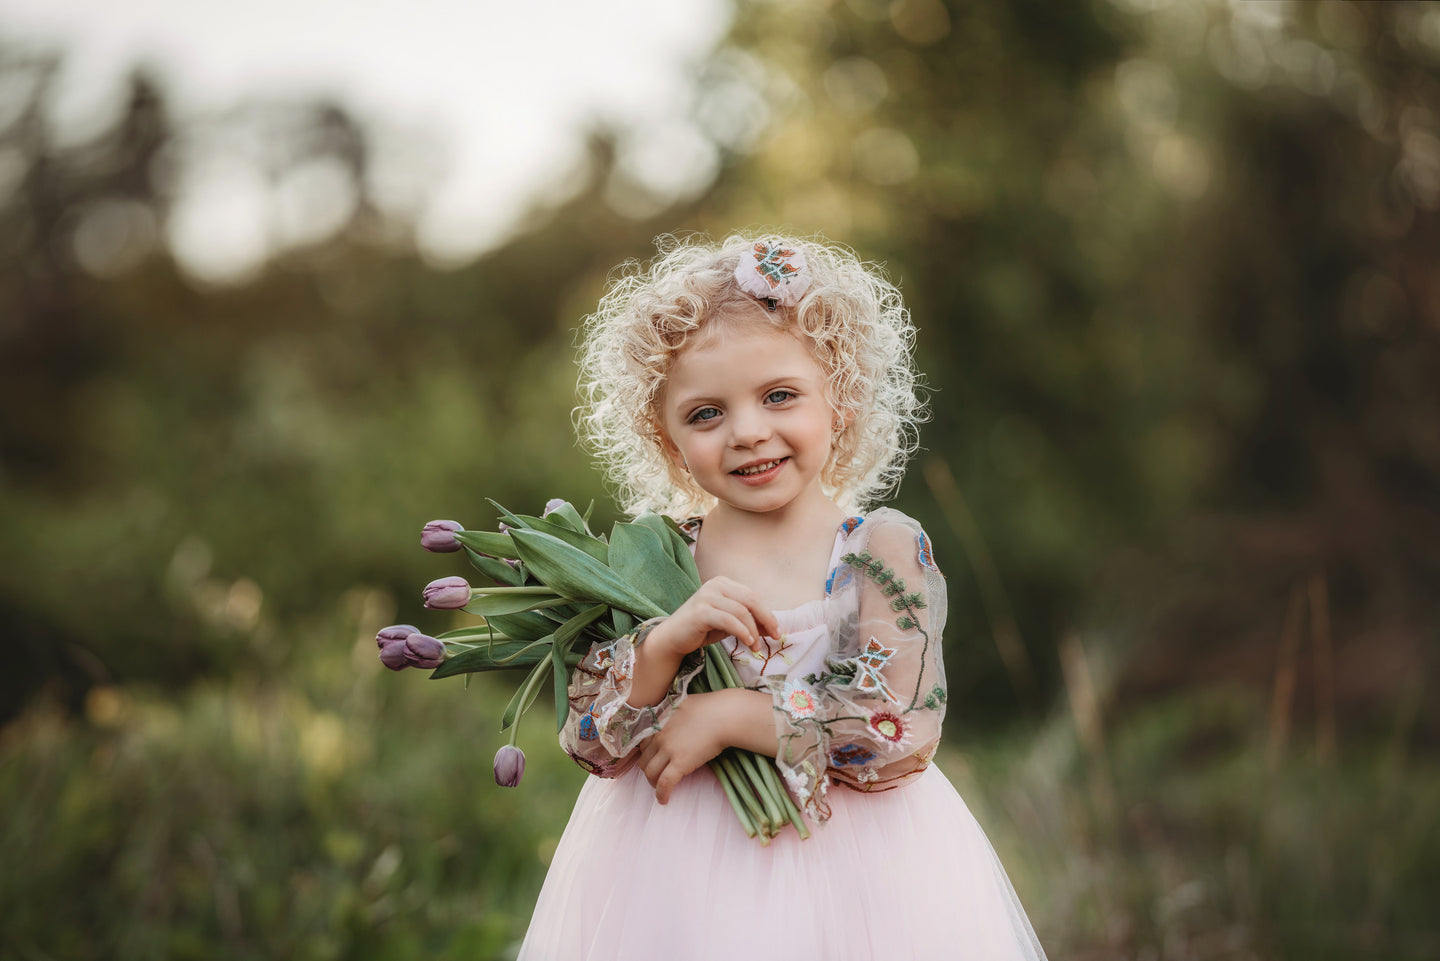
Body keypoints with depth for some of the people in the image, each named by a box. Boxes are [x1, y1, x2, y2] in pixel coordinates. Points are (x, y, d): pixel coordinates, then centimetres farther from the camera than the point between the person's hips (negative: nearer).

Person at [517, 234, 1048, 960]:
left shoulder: (884, 550, -8)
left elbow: (902, 732, -18)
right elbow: (592, 745, -6)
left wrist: (728, 715, -17)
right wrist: (668, 642, -21)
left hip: (850, 863, -1)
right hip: (675, 869, 2)